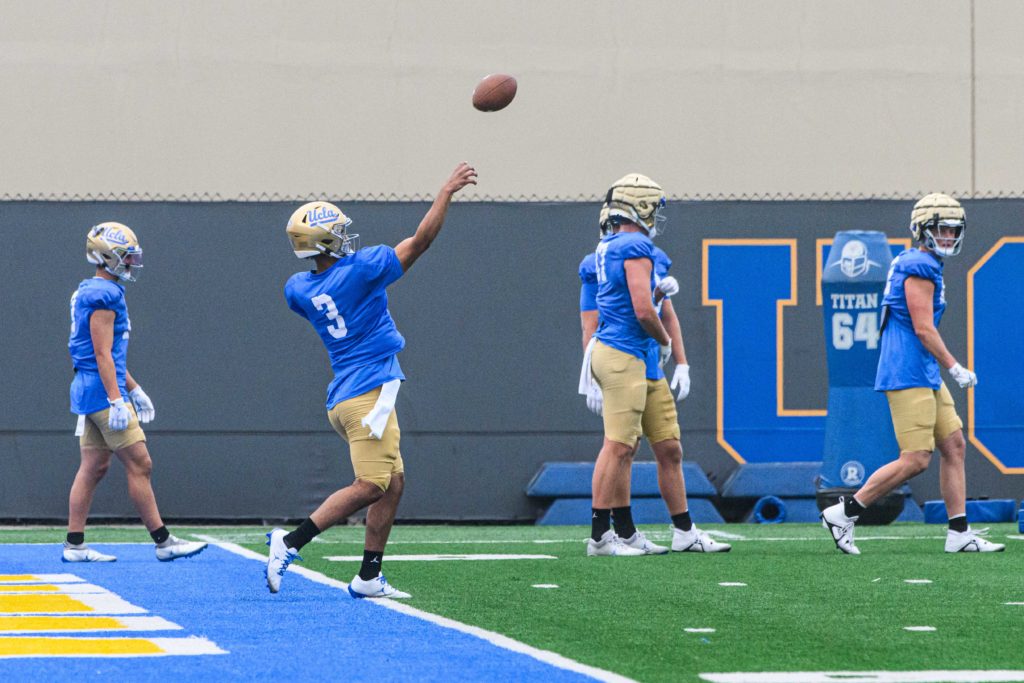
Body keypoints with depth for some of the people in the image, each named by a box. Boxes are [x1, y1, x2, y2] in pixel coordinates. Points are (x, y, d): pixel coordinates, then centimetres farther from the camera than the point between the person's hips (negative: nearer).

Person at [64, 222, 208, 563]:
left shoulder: (91, 293, 17)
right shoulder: (104, 295, -15)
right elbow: (103, 354, -20)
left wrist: (134, 390, 27)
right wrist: (116, 400, -23)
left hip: (88, 392, 10)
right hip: (102, 391, -10)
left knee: (93, 467, 10)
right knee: (139, 464, -6)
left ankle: (74, 544, 9)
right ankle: (163, 542, -3)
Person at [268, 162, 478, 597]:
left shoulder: (300, 289, 6)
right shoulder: (360, 269, -12)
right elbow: (421, 241, -6)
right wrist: (447, 192, 2)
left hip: (344, 395, 9)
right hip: (368, 393, -9)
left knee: (392, 483, 12)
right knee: (370, 487, -9)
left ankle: (369, 577, 9)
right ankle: (290, 543, -14)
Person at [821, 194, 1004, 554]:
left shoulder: (909, 264, 17)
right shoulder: (920, 267, -13)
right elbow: (923, 328, -17)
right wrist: (955, 369, -12)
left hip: (926, 377, 11)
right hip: (908, 376, -11)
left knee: (954, 445, 8)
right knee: (915, 460, -10)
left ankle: (959, 533, 9)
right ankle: (844, 513, -2)